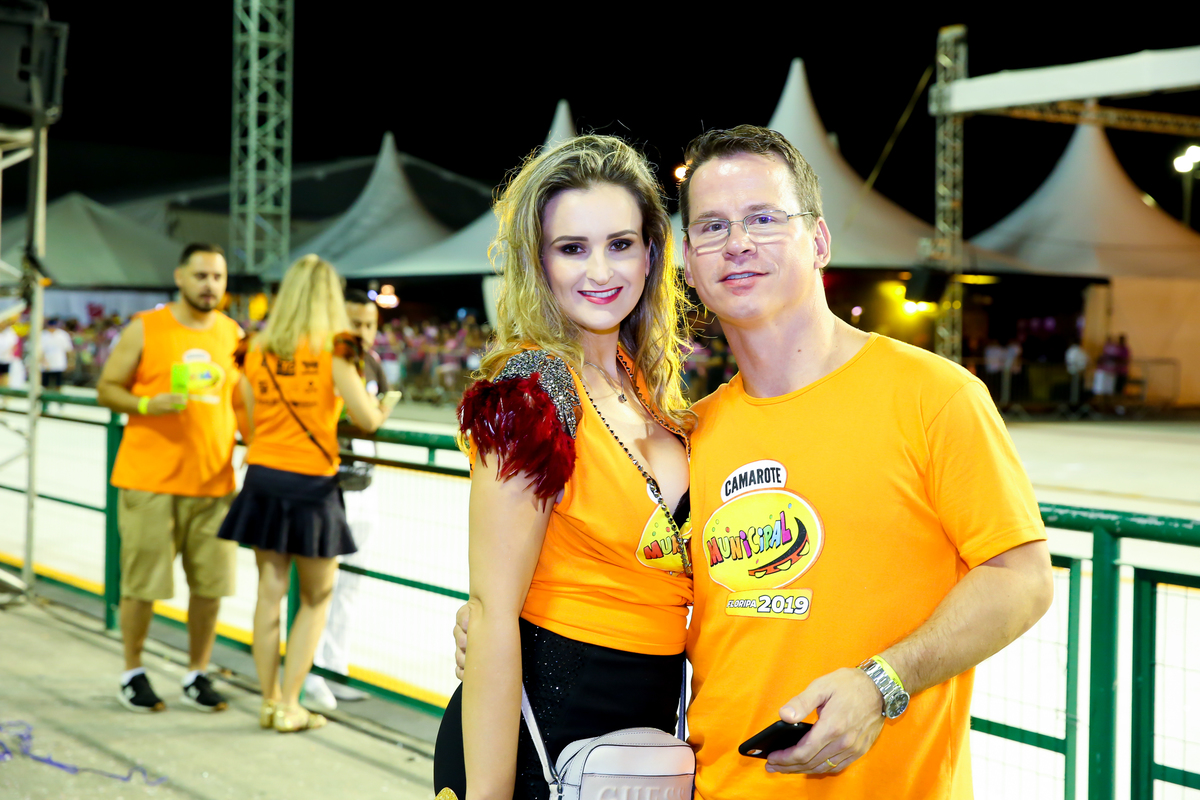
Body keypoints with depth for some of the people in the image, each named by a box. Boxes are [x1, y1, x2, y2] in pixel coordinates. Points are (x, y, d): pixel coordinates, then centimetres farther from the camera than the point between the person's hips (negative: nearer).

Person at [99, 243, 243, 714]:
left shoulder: (234, 335, 9)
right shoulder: (144, 330, 0)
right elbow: (107, 389, 2)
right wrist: (146, 404, -16)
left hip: (213, 481, 3)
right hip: (149, 479, -3)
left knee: (210, 582, 4)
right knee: (142, 582, 1)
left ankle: (197, 675, 18)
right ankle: (133, 674, 17)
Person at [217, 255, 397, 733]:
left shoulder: (257, 350, 4)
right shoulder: (334, 349, -8)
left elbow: (249, 426, 7)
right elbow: (366, 420, -10)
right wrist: (385, 407, 11)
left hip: (263, 476, 4)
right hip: (311, 482, -4)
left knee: (269, 593, 10)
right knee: (317, 598, 9)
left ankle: (269, 701, 15)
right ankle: (289, 705, 7)